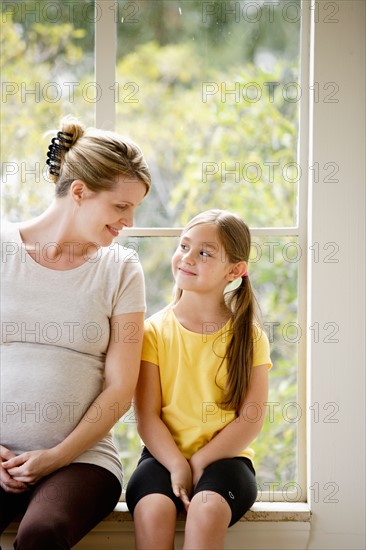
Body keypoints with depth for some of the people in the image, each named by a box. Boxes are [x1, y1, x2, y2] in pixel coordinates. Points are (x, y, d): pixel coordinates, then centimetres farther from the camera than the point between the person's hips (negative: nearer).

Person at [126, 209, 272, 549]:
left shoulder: (249, 337, 2)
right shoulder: (154, 331, 3)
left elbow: (251, 419, -4)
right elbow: (146, 416, -3)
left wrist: (198, 462, -13)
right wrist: (177, 466, -17)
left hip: (223, 457, 0)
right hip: (164, 456, 1)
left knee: (207, 508, -33)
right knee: (153, 508, -32)